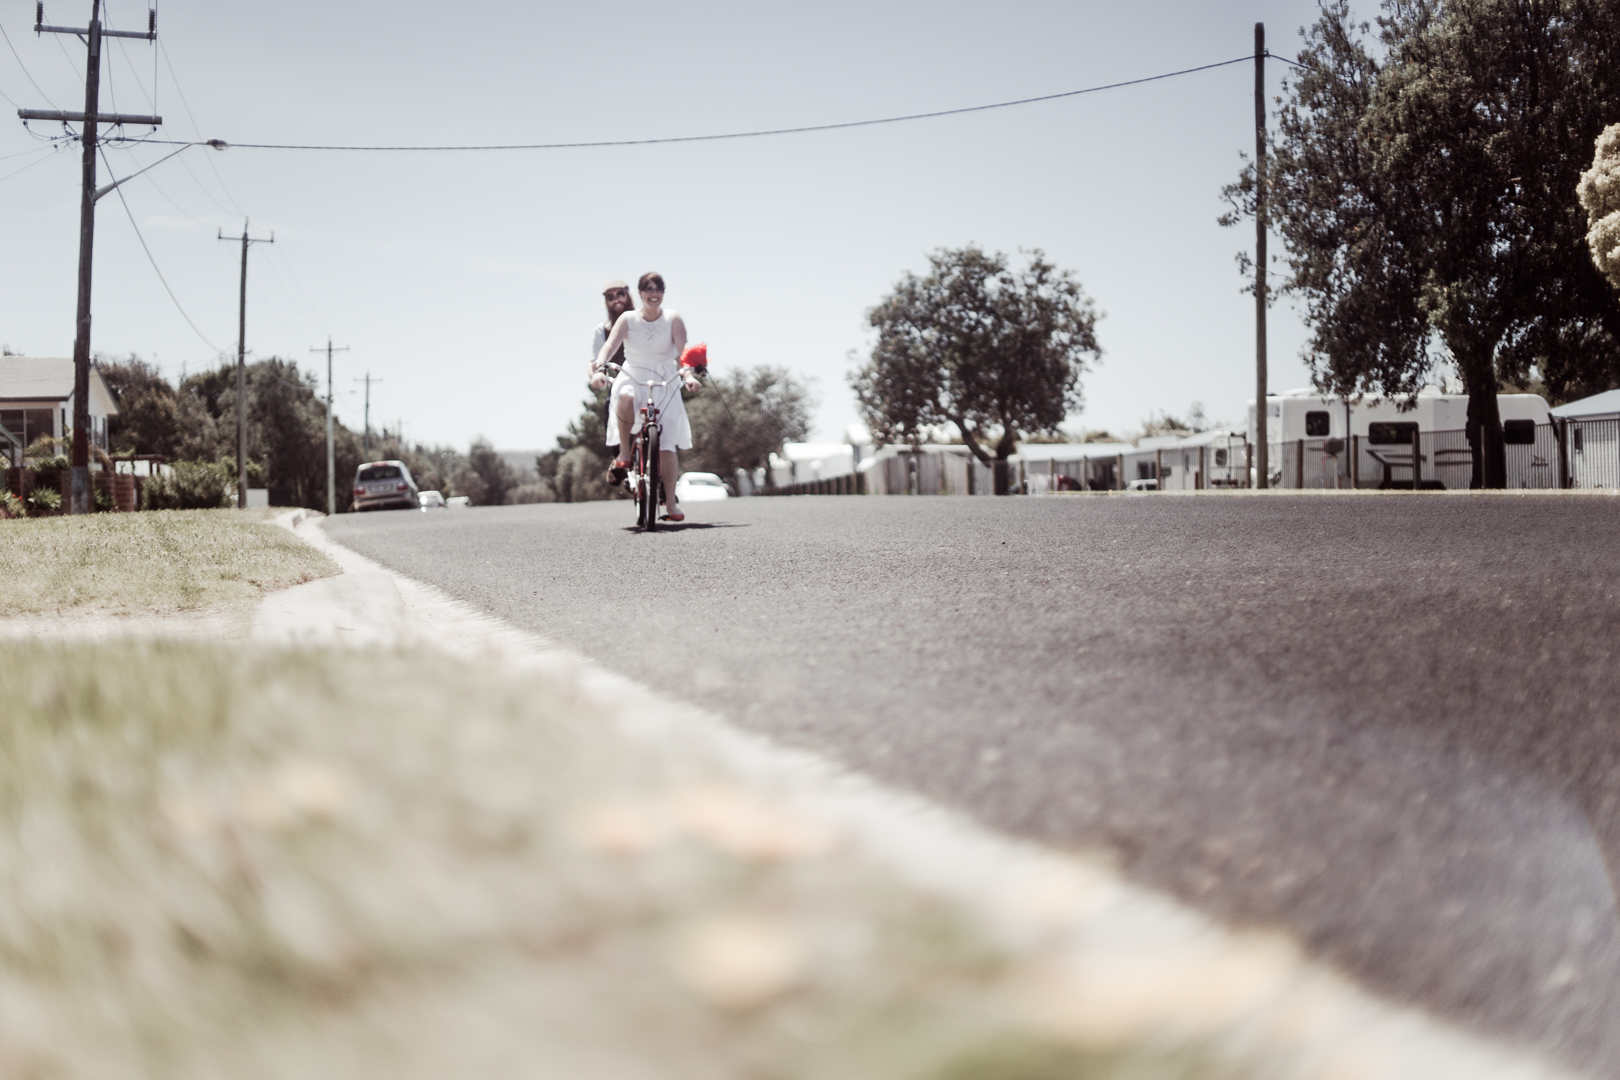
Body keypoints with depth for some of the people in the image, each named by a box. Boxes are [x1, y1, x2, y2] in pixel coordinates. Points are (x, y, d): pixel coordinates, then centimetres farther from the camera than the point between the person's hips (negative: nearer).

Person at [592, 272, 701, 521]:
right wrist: (599, 369, -32)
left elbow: (683, 351, -9)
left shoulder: (673, 319, 0)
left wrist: (688, 375, -29)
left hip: (665, 383, 0)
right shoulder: (628, 319, 0)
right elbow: (610, 345, -13)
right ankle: (624, 453, -21)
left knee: (667, 444, -7)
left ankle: (671, 501, 4)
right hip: (632, 378, 0)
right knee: (625, 397, -39)